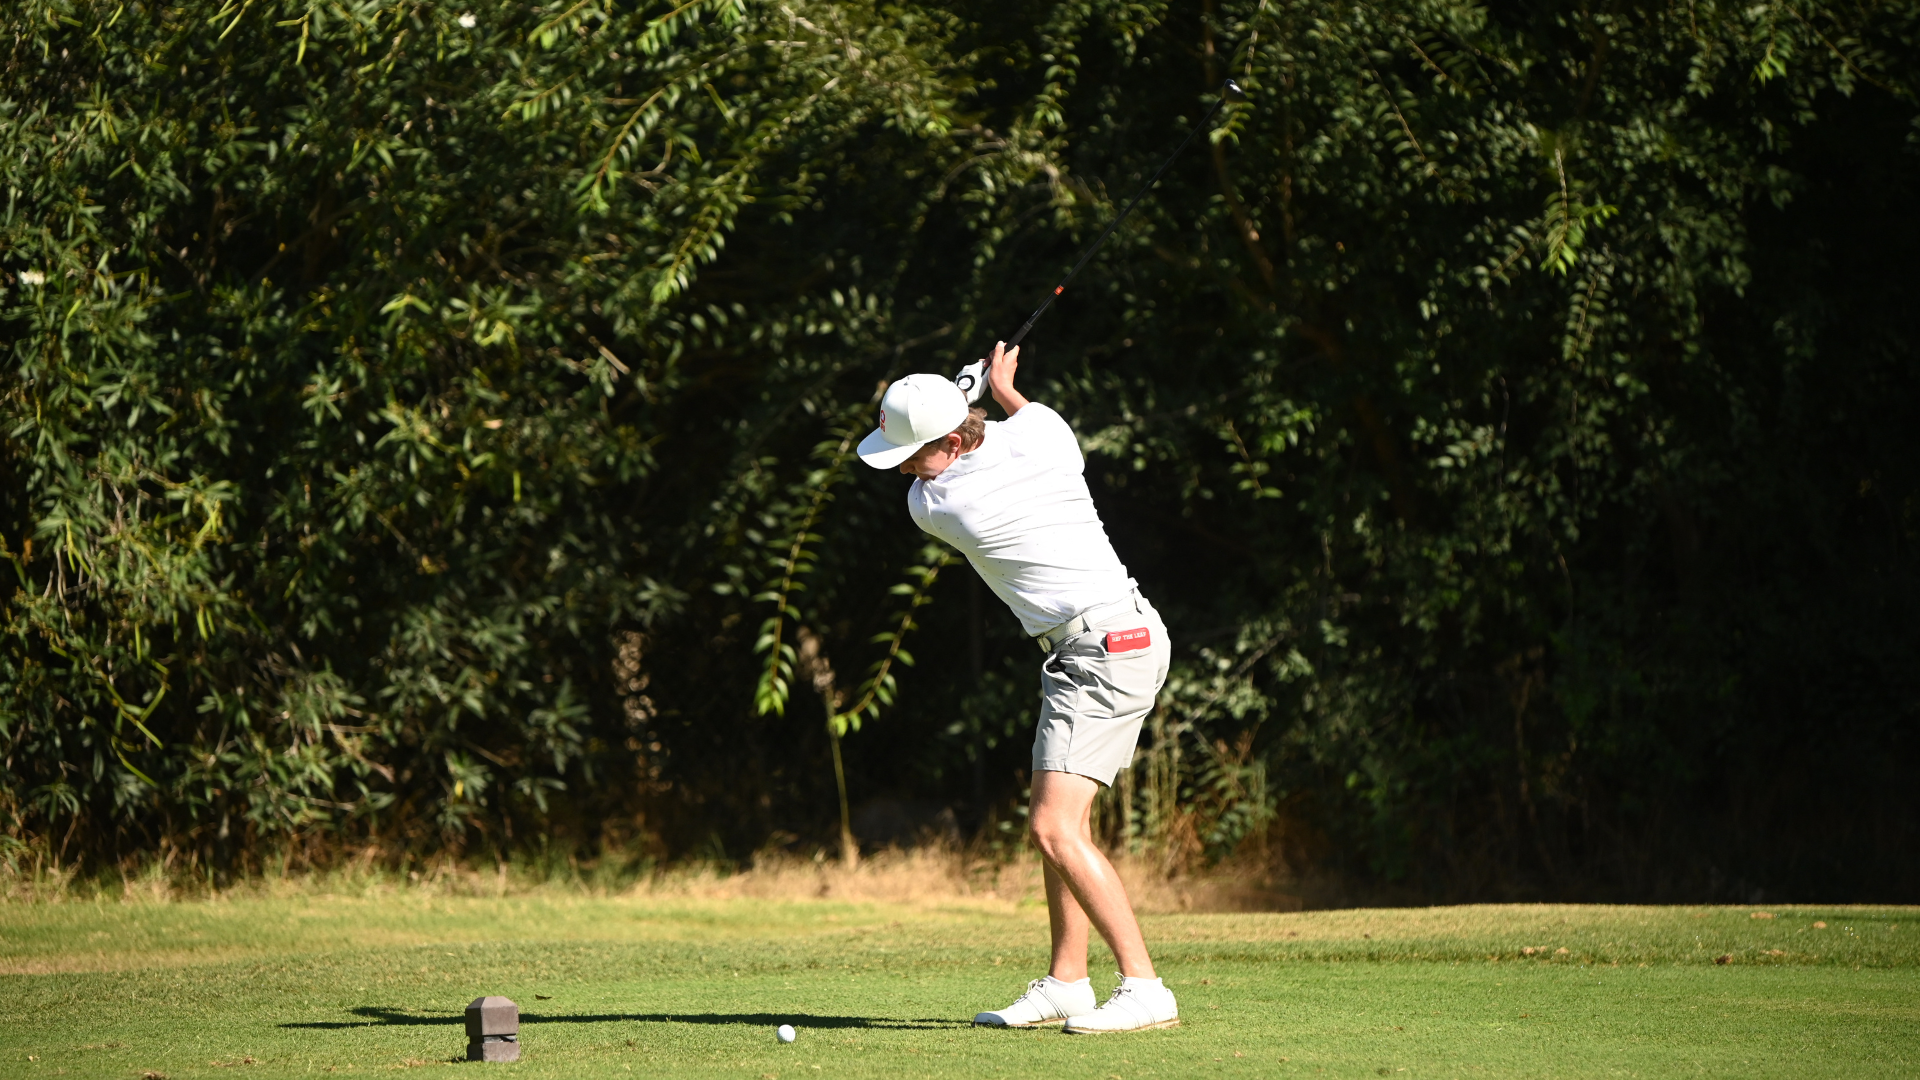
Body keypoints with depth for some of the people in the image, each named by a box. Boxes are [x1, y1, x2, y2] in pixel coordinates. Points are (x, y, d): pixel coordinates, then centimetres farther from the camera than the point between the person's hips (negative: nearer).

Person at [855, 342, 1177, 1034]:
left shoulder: (932, 504, -14)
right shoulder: (1040, 432, -1)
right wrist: (1002, 390, 37)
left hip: (1104, 656, -9)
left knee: (1055, 829, -16)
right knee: (1060, 822, 14)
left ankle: (1145, 989, -19)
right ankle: (1065, 984, 19)